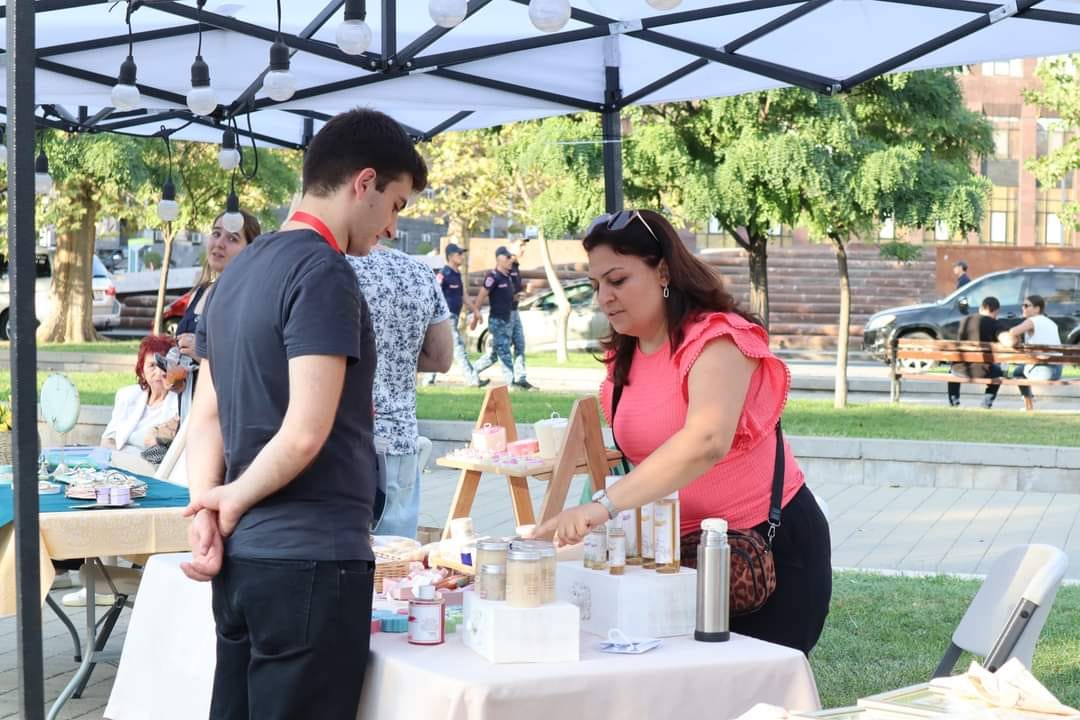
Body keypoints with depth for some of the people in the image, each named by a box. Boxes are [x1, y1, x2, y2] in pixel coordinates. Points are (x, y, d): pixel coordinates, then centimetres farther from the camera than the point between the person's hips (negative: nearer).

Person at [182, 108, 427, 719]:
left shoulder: (240, 271, 13)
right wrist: (233, 502, -6)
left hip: (242, 556, 9)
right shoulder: (324, 274, -14)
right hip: (311, 560, -9)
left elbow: (206, 418, 12)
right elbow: (305, 434, -21)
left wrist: (206, 513, -1)